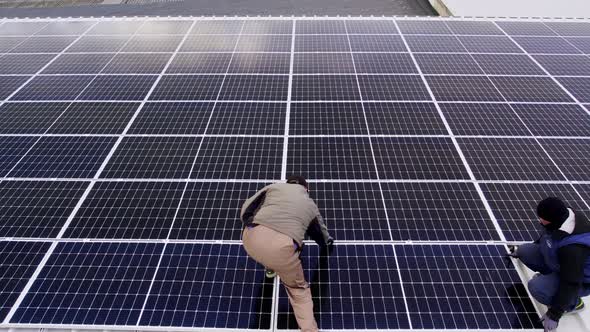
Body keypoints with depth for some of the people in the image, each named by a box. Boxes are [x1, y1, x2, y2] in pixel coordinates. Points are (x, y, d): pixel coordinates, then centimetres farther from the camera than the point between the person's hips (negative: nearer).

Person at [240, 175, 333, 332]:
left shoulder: (274, 187, 26)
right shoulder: (311, 205, 29)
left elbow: (246, 210, 22)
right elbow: (323, 239, 45)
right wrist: (328, 241, 70)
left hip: (251, 240, 1)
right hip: (282, 248, 0)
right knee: (298, 288, 23)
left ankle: (270, 267, 47)